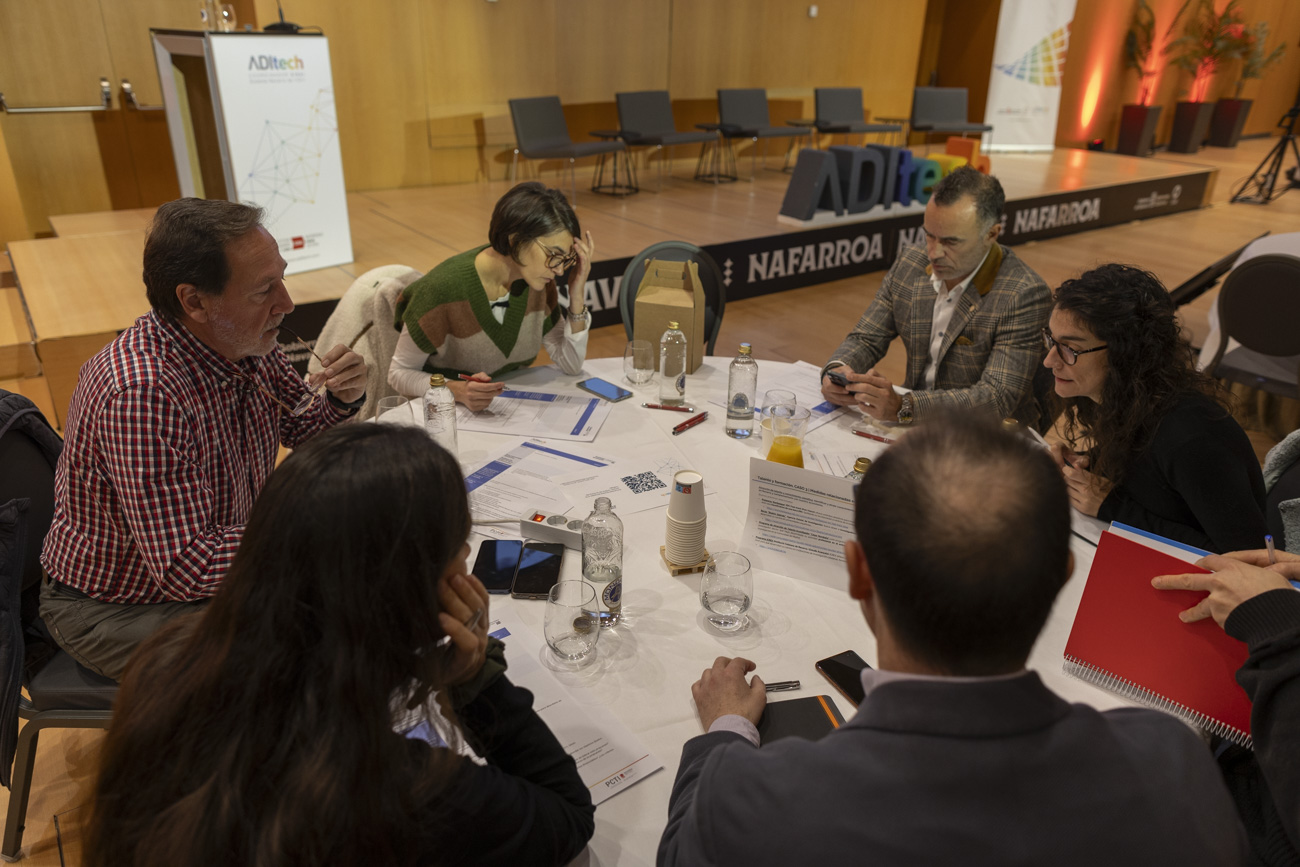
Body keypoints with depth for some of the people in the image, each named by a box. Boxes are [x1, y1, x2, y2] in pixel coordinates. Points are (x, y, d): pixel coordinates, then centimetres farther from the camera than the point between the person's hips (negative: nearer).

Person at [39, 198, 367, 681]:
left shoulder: (244, 344, -10)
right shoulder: (142, 395, -35)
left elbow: (299, 425, 8)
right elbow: (186, 568, -34)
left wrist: (341, 399, -15)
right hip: (114, 608, -7)